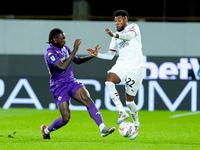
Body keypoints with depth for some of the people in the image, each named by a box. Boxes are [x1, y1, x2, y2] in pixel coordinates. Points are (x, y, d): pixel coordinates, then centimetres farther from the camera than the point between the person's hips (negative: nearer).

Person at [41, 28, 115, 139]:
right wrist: (75, 50, -31)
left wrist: (92, 56, 6)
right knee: (66, 118, -9)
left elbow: (78, 61, 21)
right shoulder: (50, 53, -17)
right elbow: (63, 67, -31)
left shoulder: (64, 48, 9)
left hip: (71, 82, 6)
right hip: (59, 87, -6)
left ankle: (102, 128, -28)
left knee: (88, 100, -19)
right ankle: (46, 130, 21)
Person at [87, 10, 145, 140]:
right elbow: (110, 55, 18)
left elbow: (129, 35, -24)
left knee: (129, 100, -1)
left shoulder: (133, 27, 0)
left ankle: (136, 124, 24)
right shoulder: (116, 37, 19)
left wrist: (114, 35, -41)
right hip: (122, 65, 5)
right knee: (109, 81, -27)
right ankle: (122, 112, -27)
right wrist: (97, 54, 0)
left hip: (136, 67, -5)